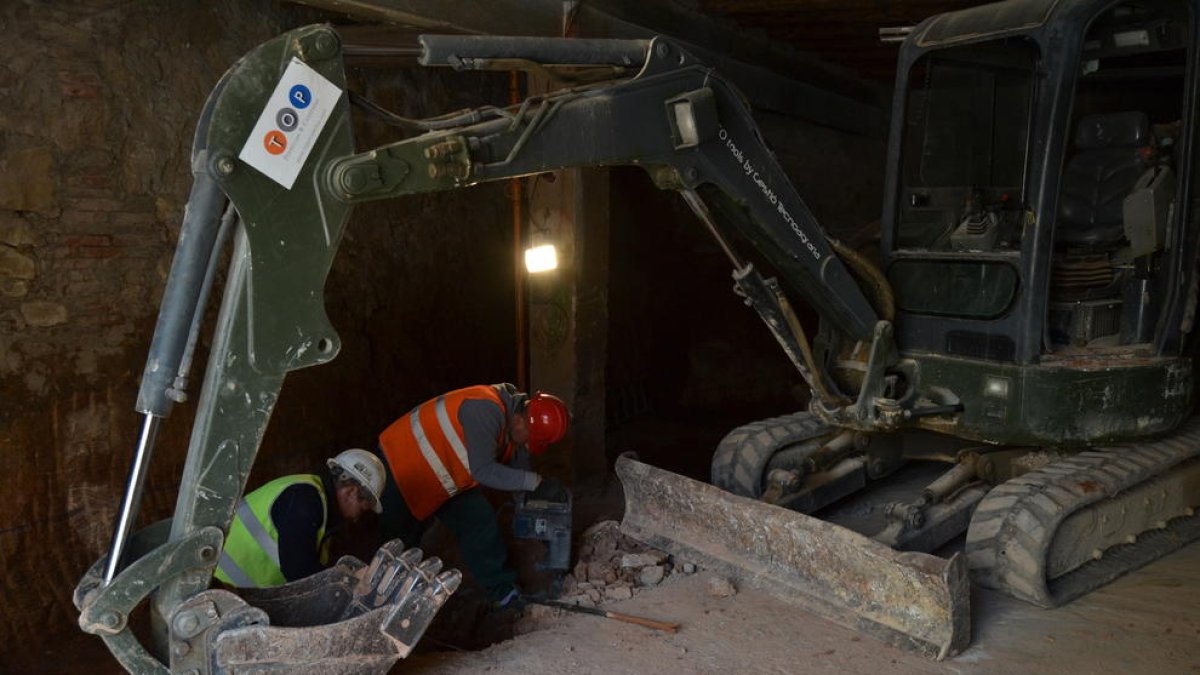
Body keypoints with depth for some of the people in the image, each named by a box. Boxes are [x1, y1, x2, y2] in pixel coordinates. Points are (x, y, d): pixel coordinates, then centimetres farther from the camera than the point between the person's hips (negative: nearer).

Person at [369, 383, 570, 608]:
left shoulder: (513, 427, -4)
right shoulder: (486, 409, -34)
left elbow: (519, 466, 6)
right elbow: (483, 470, -36)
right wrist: (536, 482, -34)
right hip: (400, 467, -8)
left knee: (480, 524, 1)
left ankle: (505, 593, 9)